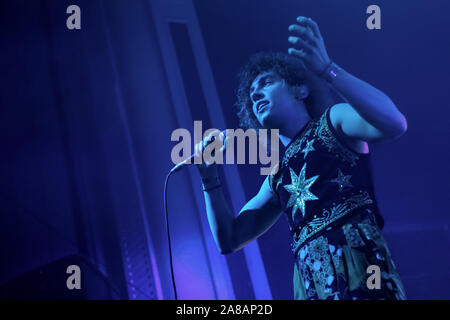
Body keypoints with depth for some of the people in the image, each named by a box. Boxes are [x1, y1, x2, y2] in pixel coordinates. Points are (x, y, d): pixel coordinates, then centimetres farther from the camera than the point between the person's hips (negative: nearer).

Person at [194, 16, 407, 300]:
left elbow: (394, 123, -13)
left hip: (360, 268, -5)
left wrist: (328, 70, -22)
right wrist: (210, 178, 13)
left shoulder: (333, 121, 8)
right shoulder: (277, 177, 23)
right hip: (310, 285, 5)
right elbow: (230, 240, 24)